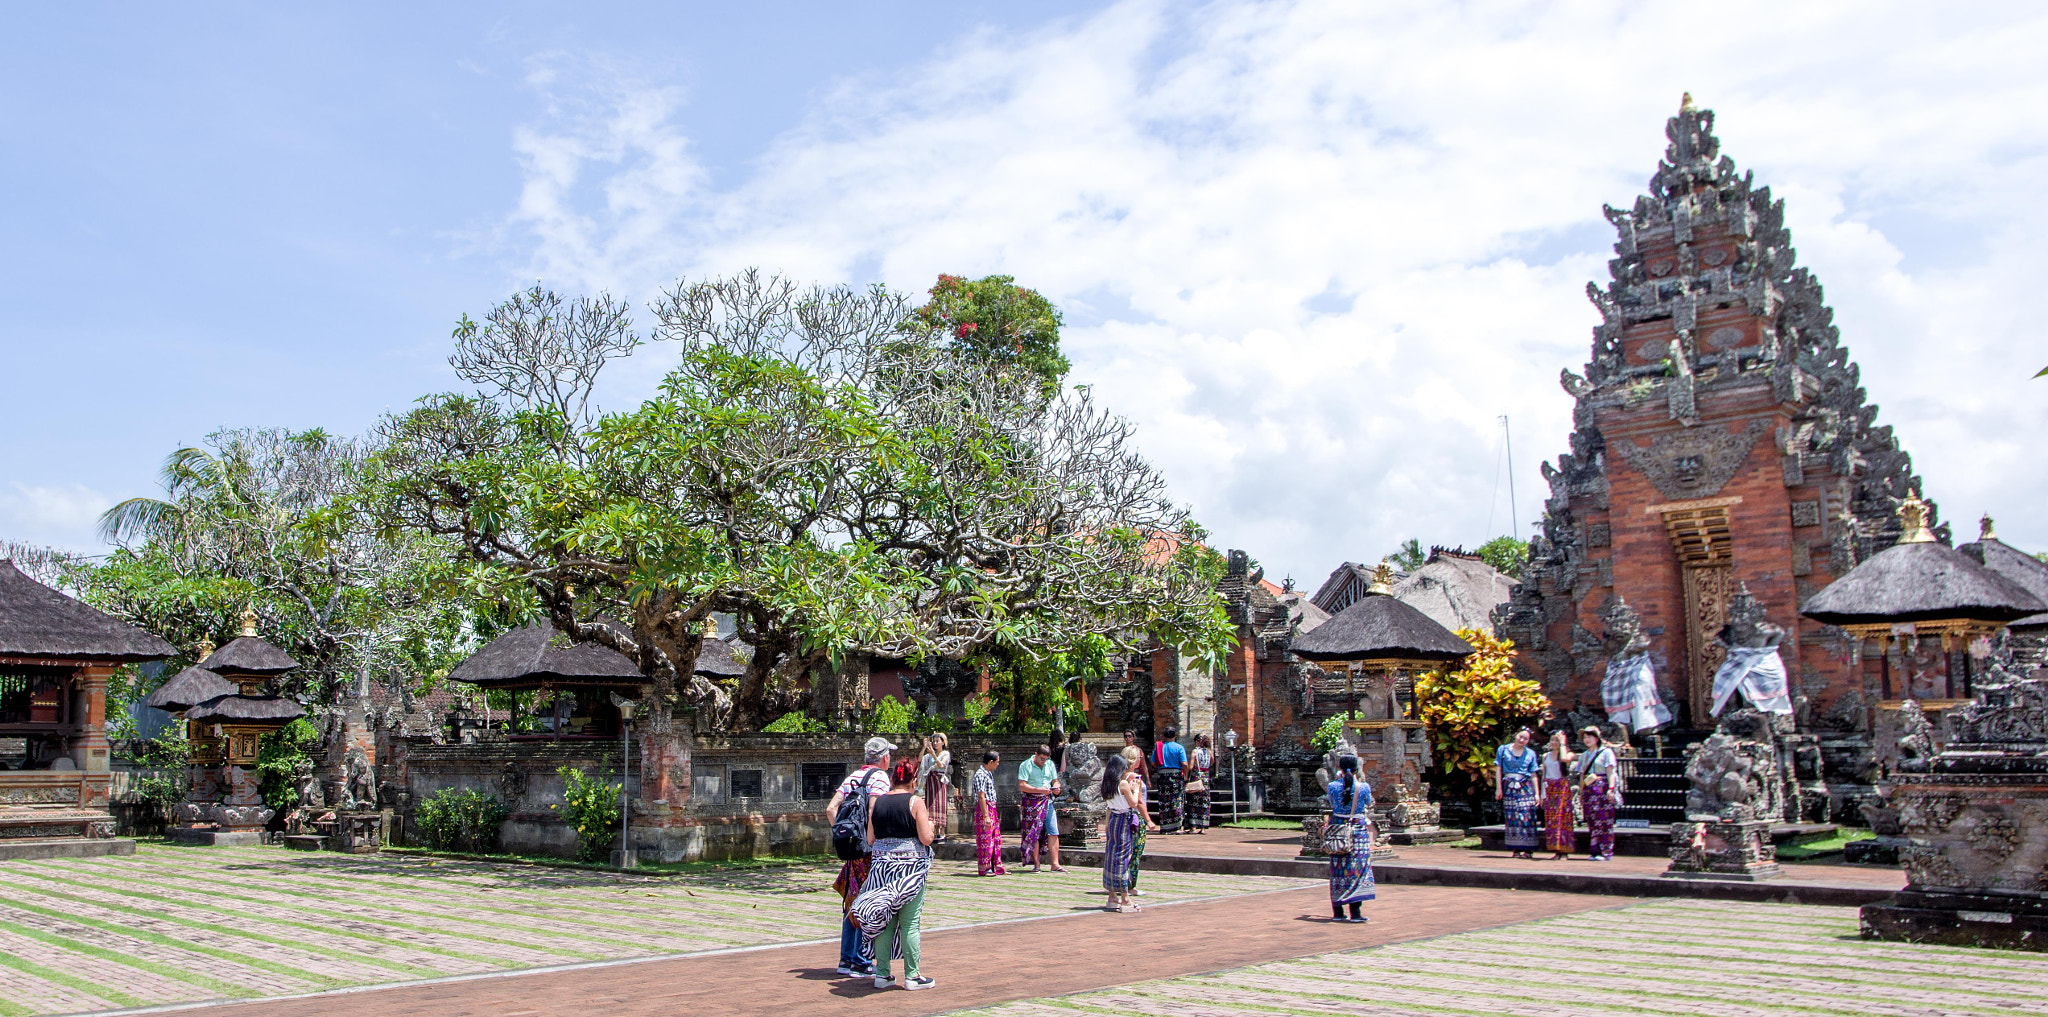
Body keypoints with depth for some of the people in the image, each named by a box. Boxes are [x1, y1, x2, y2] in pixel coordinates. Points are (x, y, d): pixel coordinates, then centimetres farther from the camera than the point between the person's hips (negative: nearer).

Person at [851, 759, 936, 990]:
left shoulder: (878, 802, 4)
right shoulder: (915, 802, -8)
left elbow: (870, 839, 6)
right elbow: (926, 838, -11)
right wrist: (929, 823, 9)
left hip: (882, 865, 4)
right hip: (910, 866, -4)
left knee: (885, 921, 9)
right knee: (910, 923, 2)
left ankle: (882, 974, 12)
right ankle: (912, 975, 7)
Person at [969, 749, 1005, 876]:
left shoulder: (989, 773, 15)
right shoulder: (980, 775, -15)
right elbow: (981, 797, -20)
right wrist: (986, 816, -23)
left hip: (992, 809, 10)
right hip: (984, 809, -10)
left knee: (996, 839, 11)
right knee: (985, 839, -5)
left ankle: (997, 868, 16)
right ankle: (984, 869, 2)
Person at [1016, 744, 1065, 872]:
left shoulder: (1050, 764, 12)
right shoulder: (1025, 765, -5)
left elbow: (1055, 781, 18)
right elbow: (1022, 785, -13)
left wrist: (1056, 788, -6)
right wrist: (1040, 790, -20)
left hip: (1047, 801, 4)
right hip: (1032, 802, -4)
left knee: (1053, 832, -3)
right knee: (1034, 833, -2)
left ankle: (1055, 864, -1)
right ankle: (1036, 865, 6)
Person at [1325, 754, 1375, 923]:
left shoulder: (1333, 786, -4)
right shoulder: (1364, 787, -7)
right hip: (1359, 829, -2)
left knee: (1338, 870, 9)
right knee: (1357, 870, 0)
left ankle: (1337, 912, 13)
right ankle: (1355, 913, -5)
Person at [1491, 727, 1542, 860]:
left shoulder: (1530, 753, 10)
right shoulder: (1503, 750, 7)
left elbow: (1533, 775, 10)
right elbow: (1498, 769, 6)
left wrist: (1537, 793, 4)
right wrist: (1498, 788, -1)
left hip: (1525, 787, 0)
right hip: (1509, 787, 0)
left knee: (1527, 817, -8)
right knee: (1512, 818, -3)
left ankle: (1528, 849, -6)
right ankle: (1516, 849, -1)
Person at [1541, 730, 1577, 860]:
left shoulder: (1569, 754, 1)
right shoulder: (1546, 756, 15)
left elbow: (1564, 758, -25)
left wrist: (1563, 743, -12)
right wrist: (1543, 794, 11)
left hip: (1562, 788, -5)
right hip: (1549, 790, 5)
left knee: (1562, 817, -10)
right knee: (1550, 819, 1)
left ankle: (1564, 851, -9)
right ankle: (1556, 851, 5)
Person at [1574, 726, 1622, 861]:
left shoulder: (1606, 752, 2)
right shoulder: (1584, 755, 21)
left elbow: (1610, 771, -6)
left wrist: (1611, 789, -17)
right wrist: (1581, 793, 14)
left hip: (1602, 790, -6)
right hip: (1588, 790, 6)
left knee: (1604, 821, -8)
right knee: (1591, 821, 2)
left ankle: (1606, 852, -7)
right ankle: (1595, 850, 5)